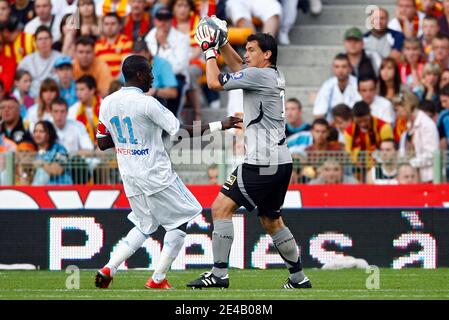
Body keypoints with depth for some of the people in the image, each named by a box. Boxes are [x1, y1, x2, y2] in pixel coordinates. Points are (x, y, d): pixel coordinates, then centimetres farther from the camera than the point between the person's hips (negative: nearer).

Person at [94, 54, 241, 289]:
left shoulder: (107, 104, 3)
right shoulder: (146, 103, -17)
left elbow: (102, 143, 10)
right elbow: (183, 132, -15)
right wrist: (220, 125, -8)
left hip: (129, 177, 7)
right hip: (155, 174, -7)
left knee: (144, 226, 21)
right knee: (179, 221, 7)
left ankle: (108, 268, 6)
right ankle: (158, 279, 6)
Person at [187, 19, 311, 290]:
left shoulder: (259, 75, -12)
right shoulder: (276, 77, 15)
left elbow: (215, 83, -12)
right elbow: (238, 67, 33)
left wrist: (210, 51, 1)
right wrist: (222, 43, 24)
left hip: (262, 163, -10)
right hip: (281, 162, 10)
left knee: (222, 207, -9)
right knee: (271, 221, 19)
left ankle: (220, 274, -14)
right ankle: (299, 278, 21)